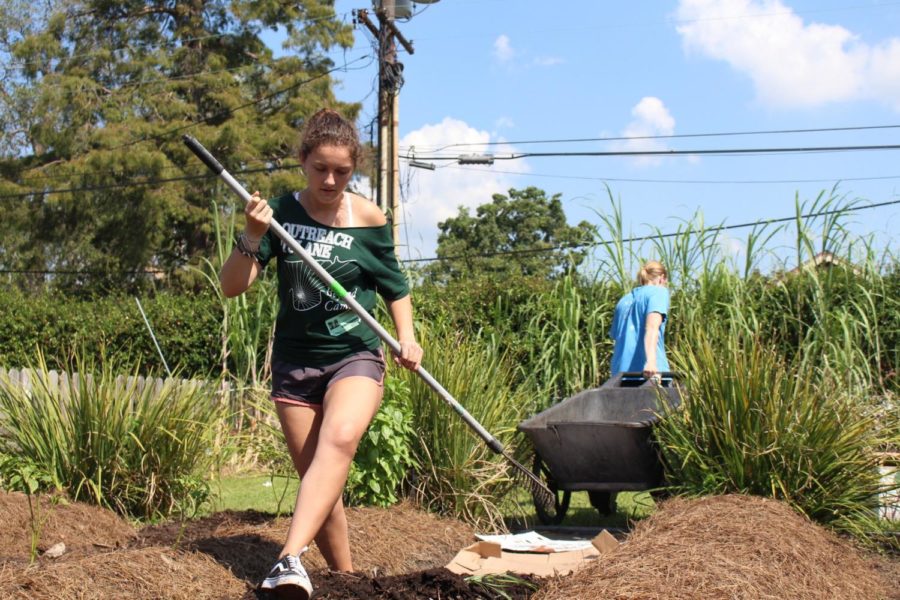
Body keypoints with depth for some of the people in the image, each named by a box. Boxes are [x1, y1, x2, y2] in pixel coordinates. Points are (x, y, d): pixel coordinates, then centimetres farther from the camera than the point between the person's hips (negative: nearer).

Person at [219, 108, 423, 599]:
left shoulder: (369, 219, -3)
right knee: (318, 481, 3)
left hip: (355, 356, -2)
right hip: (295, 360, 2)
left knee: (339, 439, -31)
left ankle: (290, 558, -43)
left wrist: (407, 338, -6)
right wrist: (253, 237, -22)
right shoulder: (281, 213, -2)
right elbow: (231, 286, -5)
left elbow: (395, 287, 10)